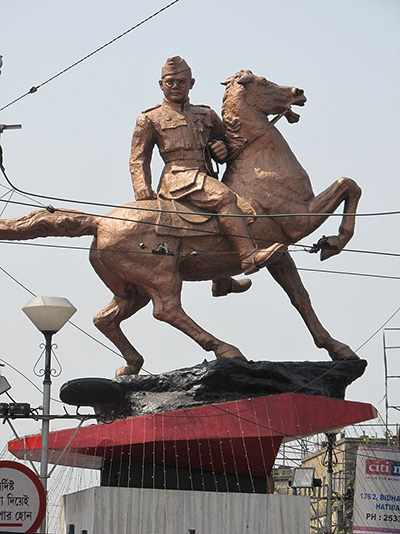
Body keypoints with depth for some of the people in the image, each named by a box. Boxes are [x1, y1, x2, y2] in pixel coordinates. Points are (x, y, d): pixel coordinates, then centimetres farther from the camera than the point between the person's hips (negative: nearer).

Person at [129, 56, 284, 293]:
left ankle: (222, 281, 37)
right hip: (179, 178, -7)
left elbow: (227, 138, 31)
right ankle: (249, 256, -42)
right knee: (223, 196, -31)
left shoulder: (206, 115, 24)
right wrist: (143, 191, -8)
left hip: (205, 177, 7)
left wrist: (224, 148, 5)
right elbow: (139, 160, 9)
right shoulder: (150, 119, 12)